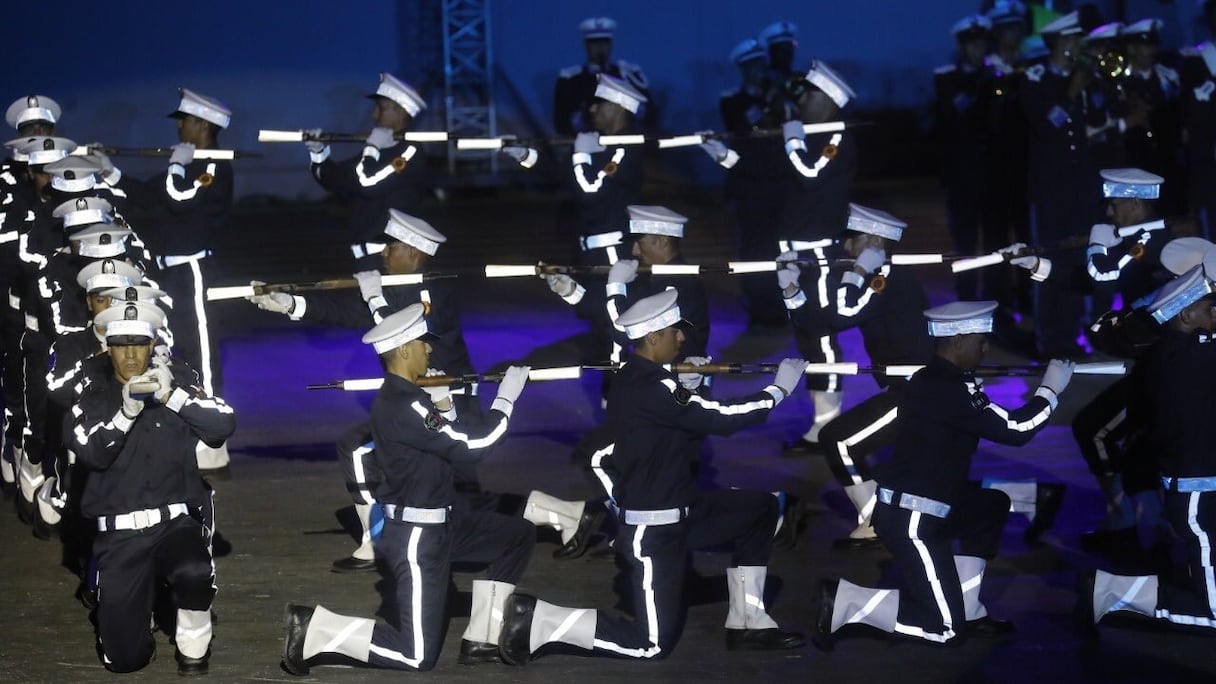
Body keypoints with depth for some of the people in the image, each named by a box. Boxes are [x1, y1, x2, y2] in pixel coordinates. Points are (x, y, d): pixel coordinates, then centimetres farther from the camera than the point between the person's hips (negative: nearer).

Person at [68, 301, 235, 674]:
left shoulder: (176, 379, 4)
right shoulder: (94, 398, 5)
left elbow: (223, 424, -10)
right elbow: (92, 454, -13)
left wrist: (173, 397, -22)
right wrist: (126, 413, -28)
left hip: (176, 522, -1)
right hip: (120, 535, 1)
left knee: (195, 573, -35)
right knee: (124, 657, -4)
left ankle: (193, 649, -5)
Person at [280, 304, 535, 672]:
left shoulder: (401, 395, 7)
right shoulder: (403, 406, -25)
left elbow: (450, 441, 13)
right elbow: (471, 440, -23)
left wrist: (441, 402, -3)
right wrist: (506, 398, -11)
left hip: (439, 520, 10)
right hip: (417, 535, -10)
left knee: (518, 537, 19)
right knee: (417, 655, -8)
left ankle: (481, 640, 19)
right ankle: (314, 629, -4)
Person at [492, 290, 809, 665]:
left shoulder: (636, 378, 7)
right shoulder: (651, 386, -23)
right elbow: (720, 419, -21)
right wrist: (779, 389, -11)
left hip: (673, 511, 10)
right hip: (653, 528, -10)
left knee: (760, 509, 16)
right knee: (654, 644, -7)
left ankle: (747, 623, 19)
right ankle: (538, 619, -4)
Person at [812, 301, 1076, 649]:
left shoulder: (931, 381, 9)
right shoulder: (949, 390, -20)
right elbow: (1015, 429, -17)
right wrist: (1050, 389, -4)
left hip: (907, 506, 10)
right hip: (911, 521, -10)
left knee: (993, 506, 26)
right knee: (944, 628, -6)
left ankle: (968, 612, 22)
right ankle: (843, 600, -5)